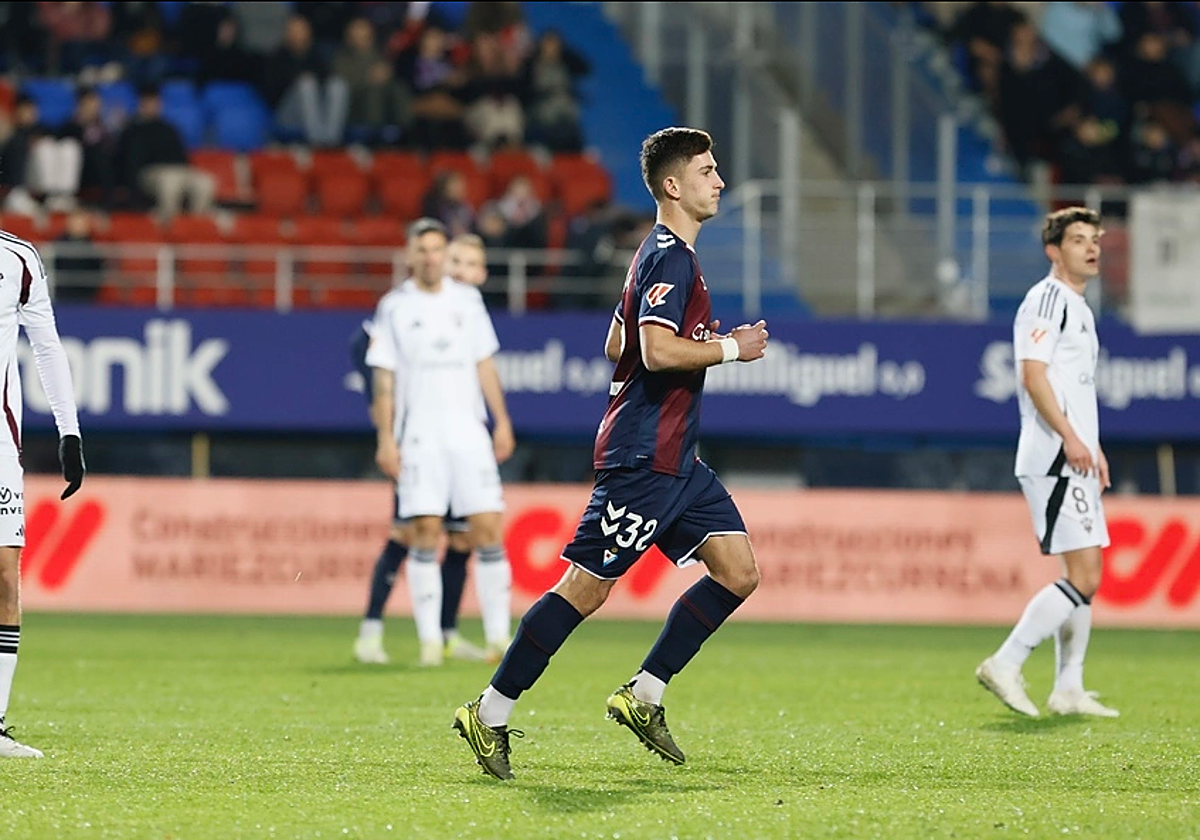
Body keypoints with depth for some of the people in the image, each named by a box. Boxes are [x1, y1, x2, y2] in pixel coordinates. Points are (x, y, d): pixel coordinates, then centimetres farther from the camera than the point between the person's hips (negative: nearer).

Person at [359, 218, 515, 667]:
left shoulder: (467, 300, 11)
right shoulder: (394, 306, 3)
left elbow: (484, 364, 15)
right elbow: (383, 378, 2)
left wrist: (502, 422, 8)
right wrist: (385, 439, -5)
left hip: (468, 429, 2)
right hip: (418, 435, -2)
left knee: (487, 527, -5)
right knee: (425, 532, -8)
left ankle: (498, 634, 0)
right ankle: (430, 639, -4)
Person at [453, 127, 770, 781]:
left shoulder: (663, 254, 18)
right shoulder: (670, 258, -14)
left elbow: (617, 344, 26)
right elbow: (658, 351, -26)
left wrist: (703, 342, 18)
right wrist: (731, 348, -15)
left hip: (675, 458, 10)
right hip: (643, 456, -10)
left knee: (738, 572, 4)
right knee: (586, 586, -8)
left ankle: (643, 696, 8)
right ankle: (490, 714, -2)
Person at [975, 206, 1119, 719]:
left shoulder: (1079, 307, 21)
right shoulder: (1048, 299, -10)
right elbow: (1033, 375, -19)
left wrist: (1092, 448, 24)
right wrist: (1069, 437, -25)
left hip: (1075, 460, 10)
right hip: (1053, 460, -10)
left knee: (1086, 576, 10)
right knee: (1083, 577, -15)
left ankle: (1068, 690, 14)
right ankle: (1005, 665, -12)